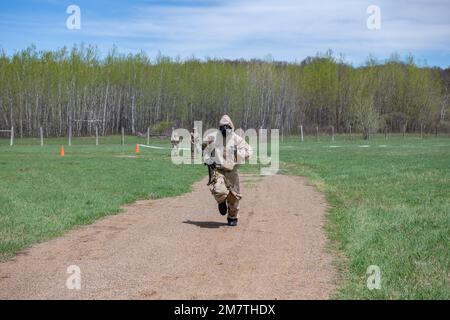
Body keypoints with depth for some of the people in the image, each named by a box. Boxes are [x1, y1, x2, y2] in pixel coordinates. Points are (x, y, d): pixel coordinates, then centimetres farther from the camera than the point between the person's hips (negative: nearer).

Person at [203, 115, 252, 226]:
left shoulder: (237, 139, 0)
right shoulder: (212, 137, 1)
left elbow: (248, 151, 3)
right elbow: (203, 147, 15)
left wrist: (238, 152, -16)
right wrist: (207, 160, 2)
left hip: (232, 171, 2)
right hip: (218, 170, -2)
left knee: (233, 196, 6)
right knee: (219, 191, -26)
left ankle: (232, 218, 30)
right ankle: (221, 202, 12)